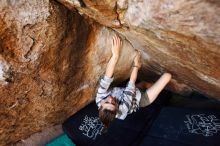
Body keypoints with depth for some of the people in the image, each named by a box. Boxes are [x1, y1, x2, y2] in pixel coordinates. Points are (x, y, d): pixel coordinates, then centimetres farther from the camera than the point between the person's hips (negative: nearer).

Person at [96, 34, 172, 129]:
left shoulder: (99, 100, -30)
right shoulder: (122, 110, -41)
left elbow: (107, 79, -39)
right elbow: (131, 85, -33)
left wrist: (115, 55, -47)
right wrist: (136, 65, -20)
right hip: (141, 100, -5)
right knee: (167, 76, -7)